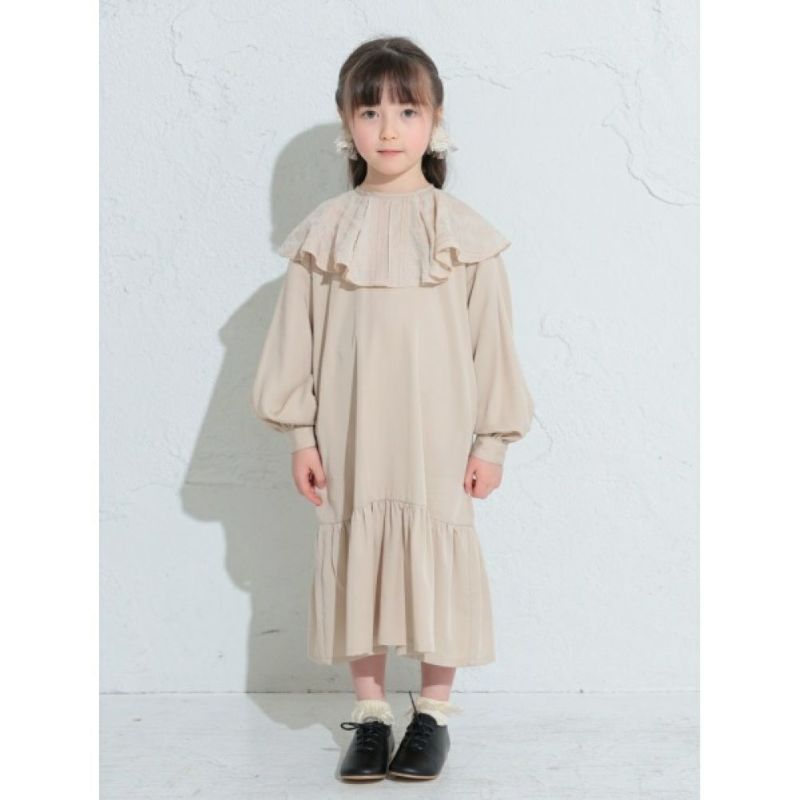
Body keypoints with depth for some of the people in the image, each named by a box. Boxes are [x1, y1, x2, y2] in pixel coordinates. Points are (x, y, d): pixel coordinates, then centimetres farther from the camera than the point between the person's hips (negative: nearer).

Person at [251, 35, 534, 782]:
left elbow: (490, 340, 0)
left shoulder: (463, 232, -2)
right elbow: (297, 337, 3)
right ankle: (370, 714, 25)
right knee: (356, 561, 9)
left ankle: (433, 713, 24)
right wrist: (300, 434, 0)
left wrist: (491, 440, -1)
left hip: (436, 437, -1)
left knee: (437, 564, 7)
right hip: (351, 438, 2)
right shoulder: (325, 232, 0)